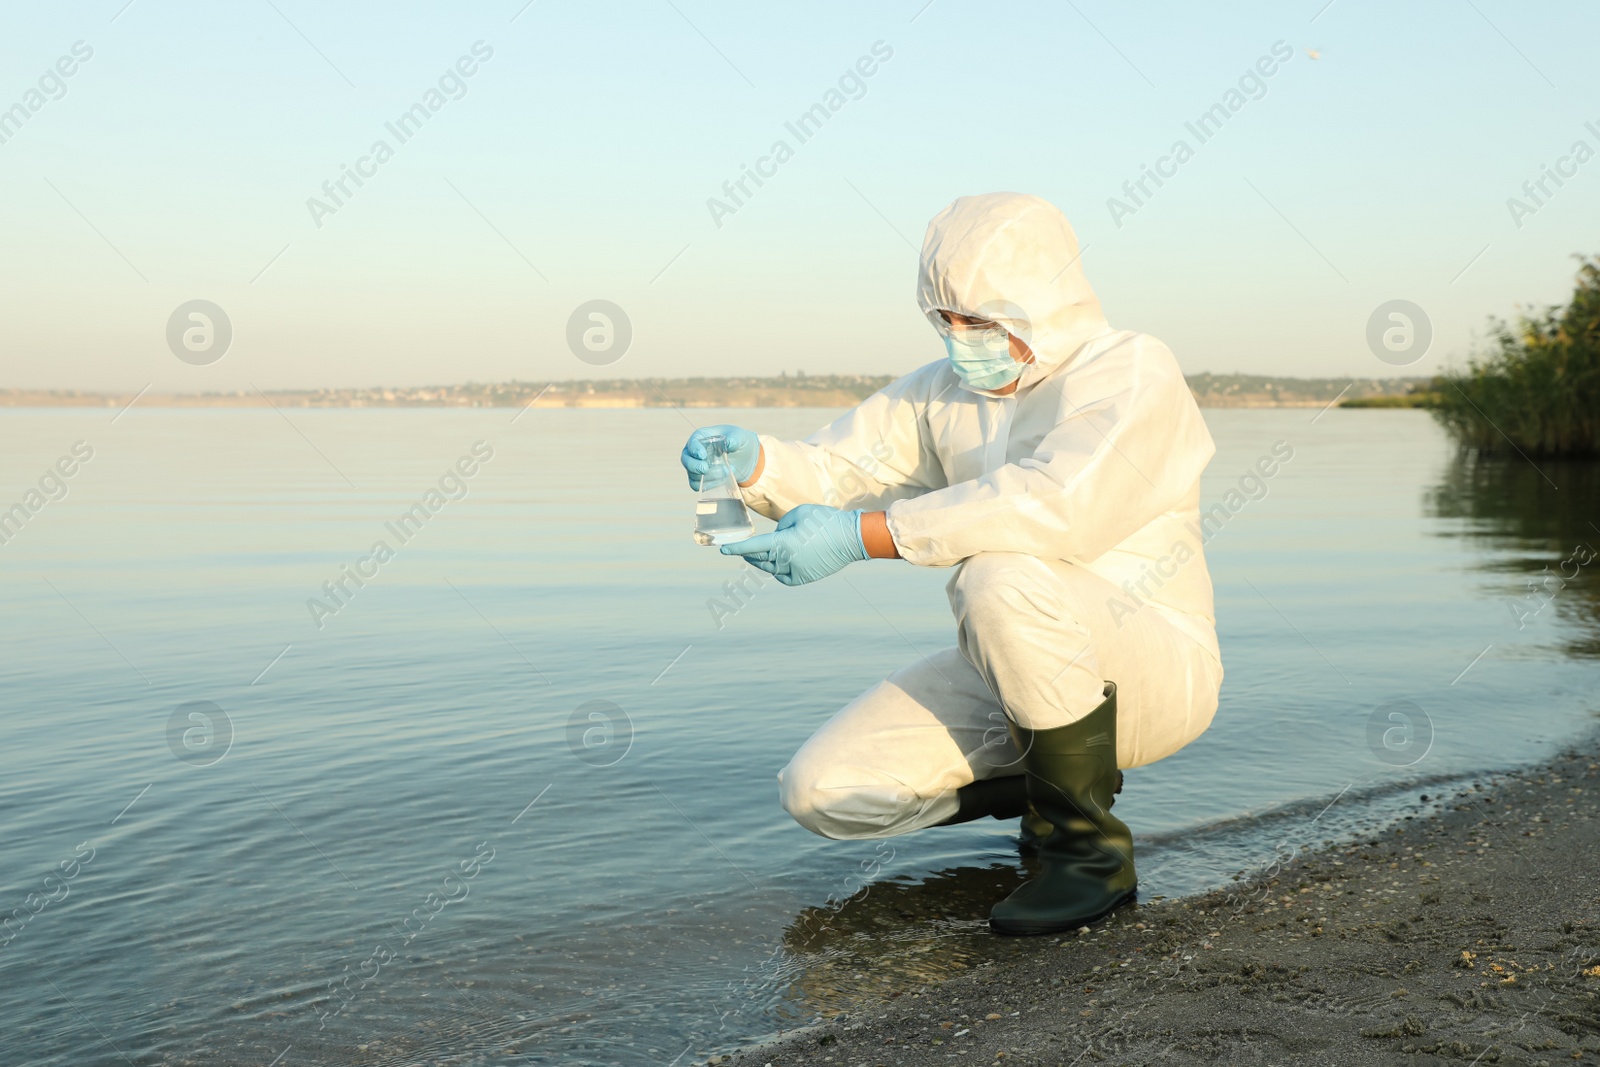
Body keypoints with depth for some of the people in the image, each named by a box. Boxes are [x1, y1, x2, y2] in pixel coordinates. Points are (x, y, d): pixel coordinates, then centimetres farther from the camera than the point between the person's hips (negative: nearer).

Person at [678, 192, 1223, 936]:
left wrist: (863, 536, -36)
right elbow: (839, 469, 3)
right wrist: (753, 462, -21)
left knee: (1001, 577, -37)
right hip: (1012, 673, 7)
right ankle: (1043, 777, 13)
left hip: (1150, 670, -6)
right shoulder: (947, 389, 7)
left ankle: (1089, 848, -18)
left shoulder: (1132, 373, -16)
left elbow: (1057, 505, -34)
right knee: (823, 792, -9)